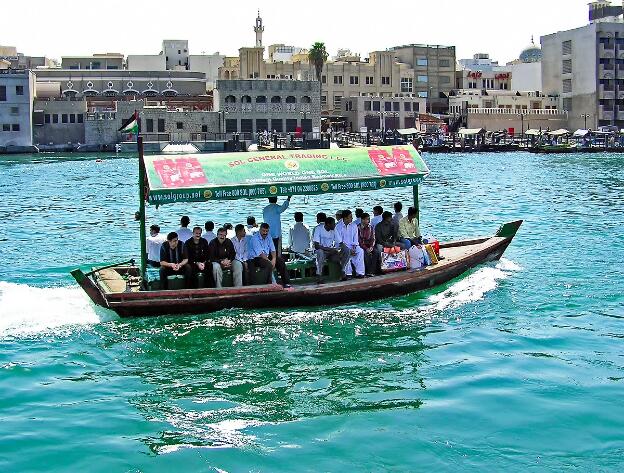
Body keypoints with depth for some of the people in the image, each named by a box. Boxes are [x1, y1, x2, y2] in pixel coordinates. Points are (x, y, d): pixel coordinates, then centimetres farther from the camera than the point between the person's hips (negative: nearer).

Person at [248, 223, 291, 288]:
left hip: (267, 256, 8)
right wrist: (270, 261, -28)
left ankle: (286, 283, 1)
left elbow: (273, 250, 5)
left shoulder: (268, 237, 8)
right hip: (256, 258, -8)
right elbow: (260, 254, -23)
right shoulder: (255, 239, -16)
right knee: (269, 265, -33)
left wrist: (274, 259, -14)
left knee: (281, 261, -6)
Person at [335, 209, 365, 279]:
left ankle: (359, 272, -25)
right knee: (347, 253, -35)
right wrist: (349, 250, -20)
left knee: (360, 251, -26)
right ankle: (348, 273, -30)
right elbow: (339, 242, -11)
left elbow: (355, 240, 5)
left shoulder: (354, 226, 7)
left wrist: (354, 248, -14)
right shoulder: (338, 227, -6)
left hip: (352, 246, 4)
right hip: (342, 246, -4)